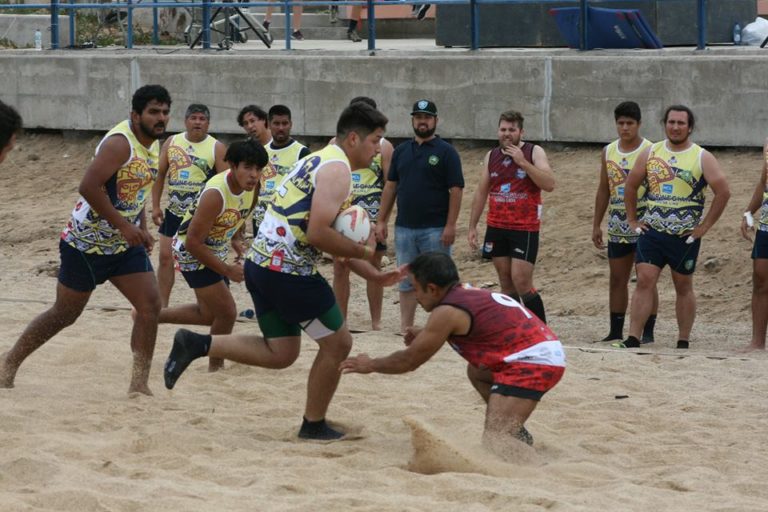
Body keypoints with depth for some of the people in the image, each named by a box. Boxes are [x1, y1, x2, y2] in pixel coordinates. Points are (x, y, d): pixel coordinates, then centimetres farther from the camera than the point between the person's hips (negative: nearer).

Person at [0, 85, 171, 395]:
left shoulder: (153, 146, 6)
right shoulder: (120, 143, -22)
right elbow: (89, 186, -31)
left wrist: (141, 229, 9)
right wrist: (124, 226, -27)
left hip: (124, 244, 7)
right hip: (86, 242, -7)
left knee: (150, 305, -8)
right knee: (65, 314, 4)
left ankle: (139, 383, -4)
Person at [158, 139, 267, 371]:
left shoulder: (252, 187, -10)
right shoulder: (216, 194, -34)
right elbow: (193, 242, -31)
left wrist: (236, 242, 1)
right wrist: (227, 270, -27)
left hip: (216, 251, 9)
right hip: (192, 254, -9)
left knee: (208, 314, 19)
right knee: (227, 313, -8)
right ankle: (216, 368, 12)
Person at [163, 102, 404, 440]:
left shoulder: (317, 161, 21)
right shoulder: (337, 169, -12)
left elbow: (321, 234, 26)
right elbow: (318, 234, -23)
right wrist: (361, 253, -8)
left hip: (261, 261, 9)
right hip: (288, 271, -9)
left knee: (280, 353, 17)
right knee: (337, 344, 6)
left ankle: (196, 345, 7)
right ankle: (314, 426, 17)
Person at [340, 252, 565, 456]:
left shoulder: (447, 313, -7)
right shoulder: (473, 294, 19)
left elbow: (409, 361, 2)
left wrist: (371, 365, 18)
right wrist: (426, 334, 30)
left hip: (531, 364, -9)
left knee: (494, 444, -14)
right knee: (476, 371, 34)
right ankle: (517, 434, 24)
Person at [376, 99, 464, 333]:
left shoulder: (445, 152, -3)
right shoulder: (401, 151, 12)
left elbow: (456, 190, -7)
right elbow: (390, 187, 14)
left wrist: (450, 225, -15)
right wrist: (381, 221, 8)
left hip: (435, 229, -5)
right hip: (404, 227, 5)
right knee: (406, 281, 8)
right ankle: (405, 329, 13)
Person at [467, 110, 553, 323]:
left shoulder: (534, 153, -3)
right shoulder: (491, 156, 11)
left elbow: (549, 184, -16)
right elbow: (481, 193, 15)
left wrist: (523, 162, -20)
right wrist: (472, 227, 10)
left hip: (525, 228, -5)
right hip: (496, 228, 5)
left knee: (521, 281, -12)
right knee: (506, 283, 6)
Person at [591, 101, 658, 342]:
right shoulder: (608, 152, 10)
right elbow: (603, 189, 16)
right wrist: (596, 224, 13)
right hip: (617, 225, 6)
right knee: (617, 279, 8)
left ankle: (647, 332, 0)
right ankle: (616, 332, 14)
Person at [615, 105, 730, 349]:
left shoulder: (702, 158, -3)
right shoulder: (651, 153, 6)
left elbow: (723, 192, -7)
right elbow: (631, 185, 15)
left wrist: (705, 226, -9)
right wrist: (632, 219, 9)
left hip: (685, 236, -2)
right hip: (651, 231, 2)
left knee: (683, 287, 7)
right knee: (644, 281, -8)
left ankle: (683, 343, 15)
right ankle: (632, 340, -11)